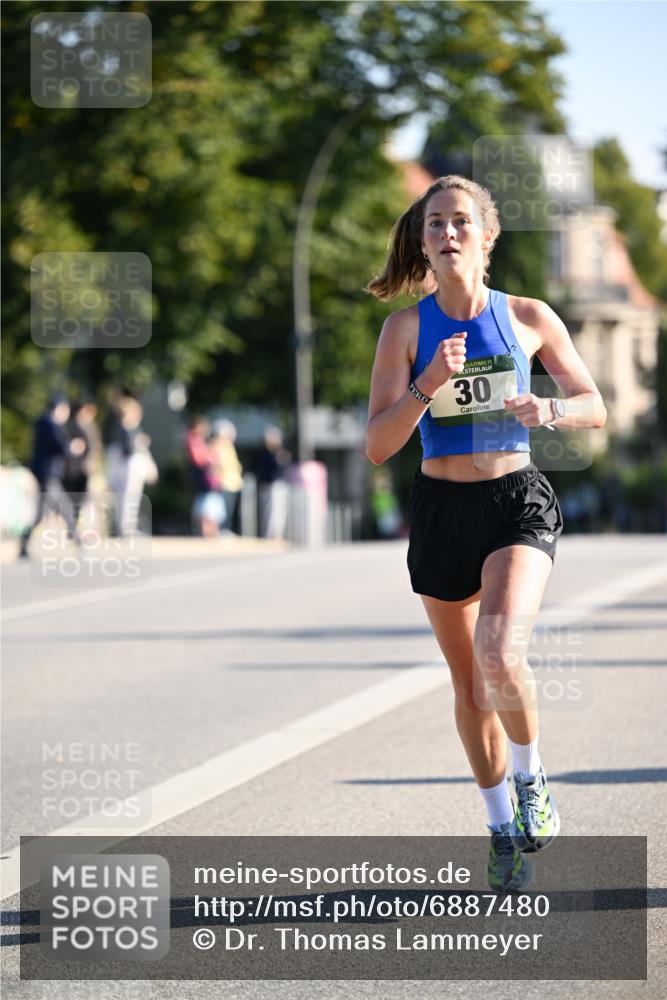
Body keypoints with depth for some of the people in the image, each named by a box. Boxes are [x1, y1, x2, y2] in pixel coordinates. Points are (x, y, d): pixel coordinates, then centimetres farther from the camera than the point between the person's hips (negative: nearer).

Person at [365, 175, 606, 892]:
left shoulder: (529, 318, -1)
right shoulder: (406, 330, -2)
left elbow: (594, 408, 7)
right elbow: (377, 446, -9)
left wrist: (549, 410, -14)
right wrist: (428, 384, -23)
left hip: (517, 504, -2)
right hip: (440, 509, 2)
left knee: (500, 655, -26)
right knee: (469, 684, 10)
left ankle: (530, 778, 2)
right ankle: (503, 828, 28)